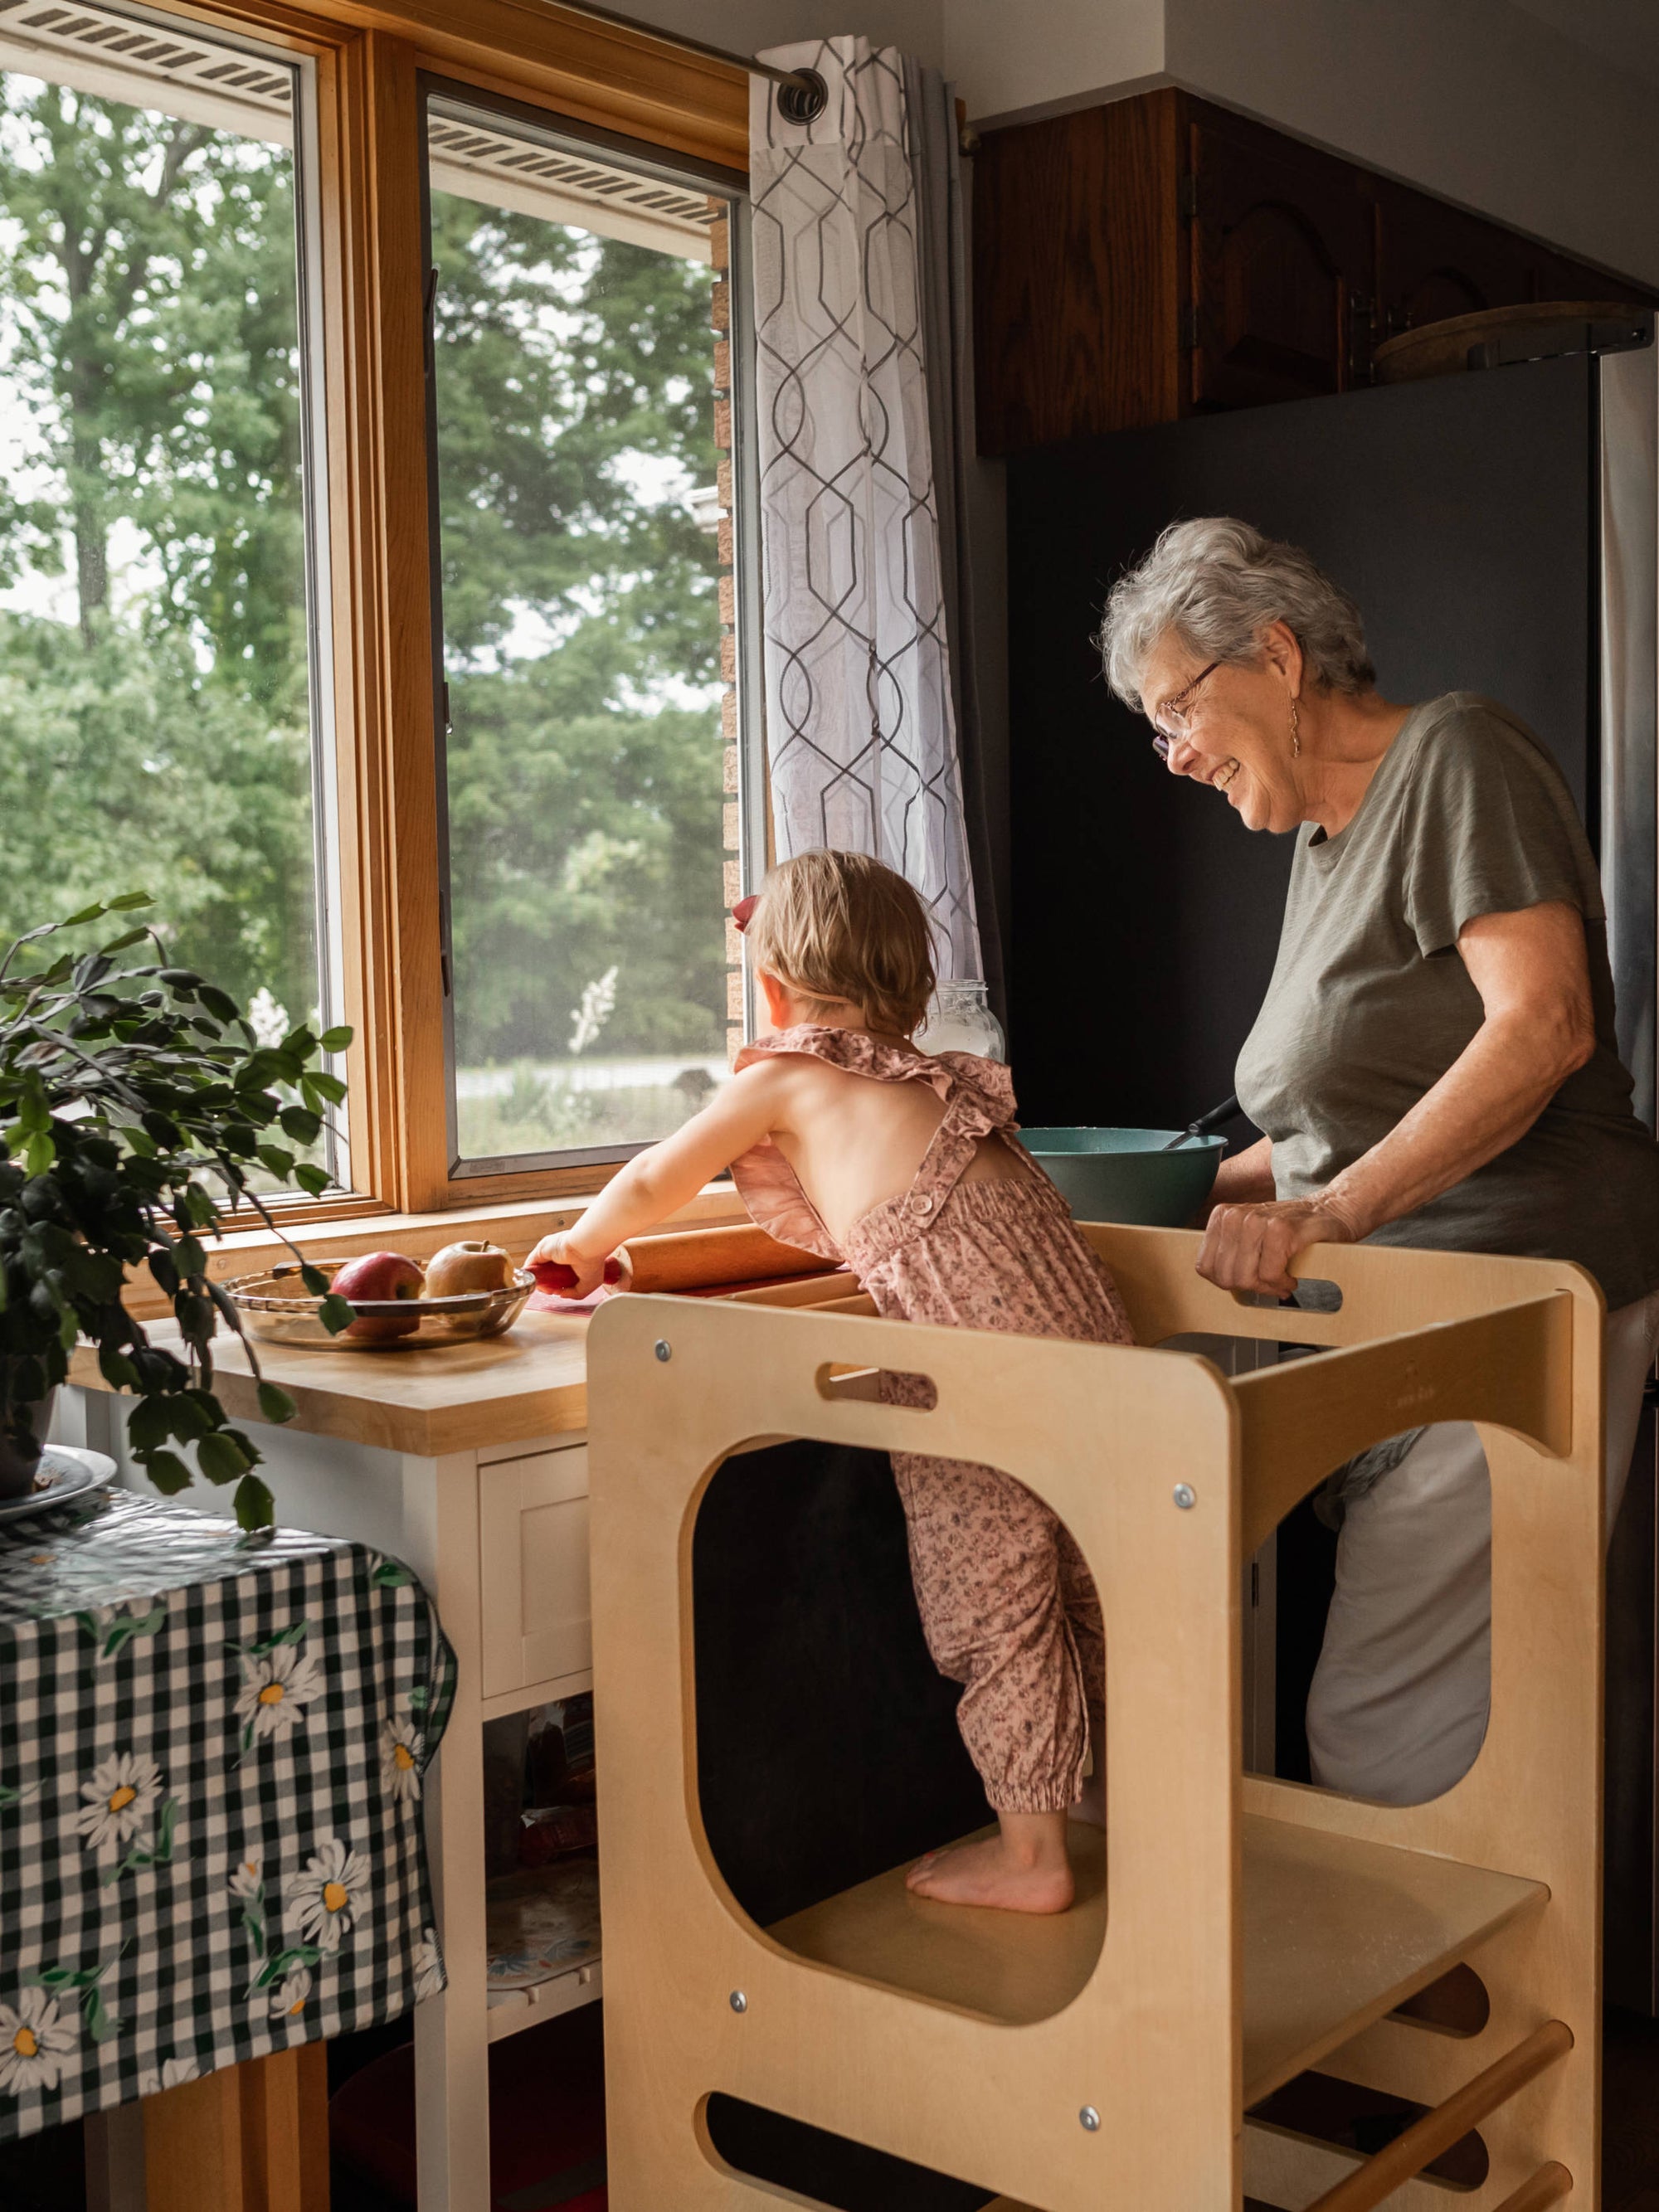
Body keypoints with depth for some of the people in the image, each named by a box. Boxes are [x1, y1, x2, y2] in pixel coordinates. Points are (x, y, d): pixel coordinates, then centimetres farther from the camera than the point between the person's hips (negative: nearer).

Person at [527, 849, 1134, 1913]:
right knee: (1089, 1572, 19)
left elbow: (653, 1185, 13)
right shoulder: (921, 1072, 24)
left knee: (992, 1598, 2)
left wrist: (584, 1243, 30)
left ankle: (1030, 1853, 12)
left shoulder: (782, 1076, 4)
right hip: (1082, 1316, 8)